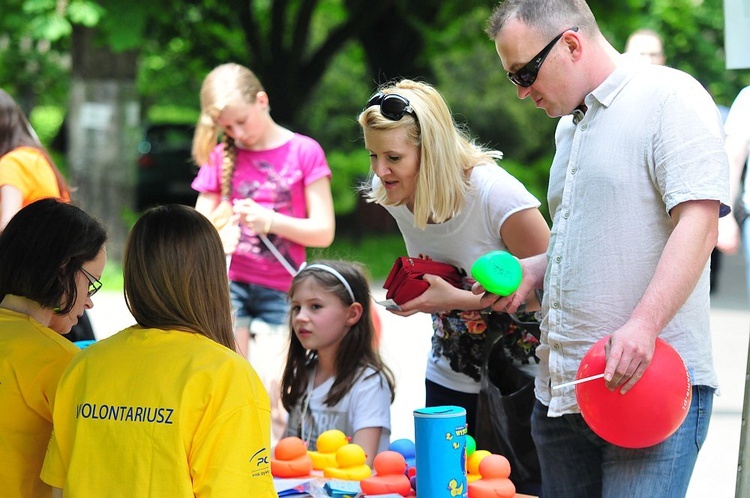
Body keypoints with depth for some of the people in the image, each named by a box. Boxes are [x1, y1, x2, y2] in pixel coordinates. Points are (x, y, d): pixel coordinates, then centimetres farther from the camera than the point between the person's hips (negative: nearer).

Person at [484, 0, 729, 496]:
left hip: (649, 381, -8)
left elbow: (699, 223, -17)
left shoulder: (671, 96, -5)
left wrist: (643, 326, -28)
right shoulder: (570, 126, 23)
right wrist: (534, 270, 14)